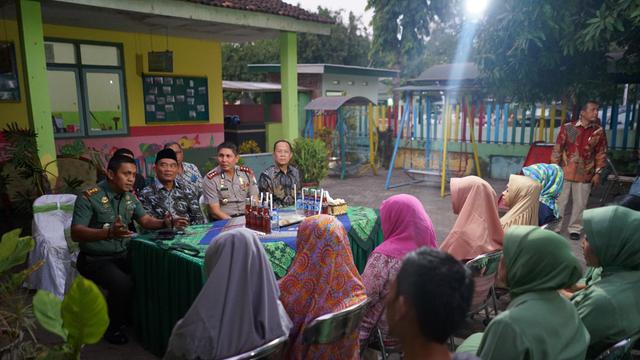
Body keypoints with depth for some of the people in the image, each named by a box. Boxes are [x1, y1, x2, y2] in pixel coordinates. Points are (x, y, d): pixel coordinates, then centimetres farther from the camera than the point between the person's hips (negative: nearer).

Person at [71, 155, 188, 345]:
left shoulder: (129, 196, 5)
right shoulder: (89, 197, -16)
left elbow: (146, 220, 6)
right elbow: (76, 234, -24)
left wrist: (167, 222, -16)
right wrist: (109, 232, -41)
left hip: (122, 255, 6)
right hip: (95, 260, -6)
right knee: (123, 284, -29)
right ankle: (112, 328, 0)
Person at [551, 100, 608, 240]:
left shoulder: (599, 131, 1)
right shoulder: (567, 128, -5)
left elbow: (601, 153, 4)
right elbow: (558, 149, -2)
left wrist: (597, 172, 0)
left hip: (585, 175, 2)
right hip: (565, 172, -1)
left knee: (580, 203, 8)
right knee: (560, 201, 6)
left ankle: (575, 229, 22)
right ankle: (554, 227, 17)